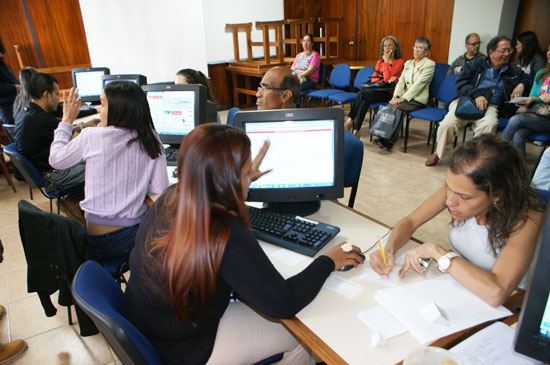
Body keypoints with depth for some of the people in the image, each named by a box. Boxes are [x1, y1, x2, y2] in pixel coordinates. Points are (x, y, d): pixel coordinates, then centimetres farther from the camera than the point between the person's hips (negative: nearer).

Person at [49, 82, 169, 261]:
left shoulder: (91, 136, -11)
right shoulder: (151, 139, -5)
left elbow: (56, 159, 8)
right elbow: (159, 189, -7)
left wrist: (67, 119, 18)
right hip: (137, 233, 2)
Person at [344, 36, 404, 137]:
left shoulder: (399, 62, -2)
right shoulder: (380, 61, 18)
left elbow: (387, 78, -15)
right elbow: (373, 78, 8)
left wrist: (386, 61, -8)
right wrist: (384, 81, -11)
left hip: (388, 93, -5)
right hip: (377, 90, 5)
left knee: (362, 94, -28)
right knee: (365, 101, -29)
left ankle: (350, 120, -16)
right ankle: (355, 131, -32)